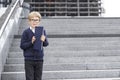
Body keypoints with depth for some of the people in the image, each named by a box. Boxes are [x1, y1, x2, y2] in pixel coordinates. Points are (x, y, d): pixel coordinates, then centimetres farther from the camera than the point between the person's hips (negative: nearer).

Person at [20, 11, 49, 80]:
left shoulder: (42, 31, 1)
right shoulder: (26, 32, -5)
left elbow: (46, 44, -2)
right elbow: (22, 46, -7)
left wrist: (44, 40, -25)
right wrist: (31, 42, -22)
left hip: (39, 59, 2)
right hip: (29, 59, -2)